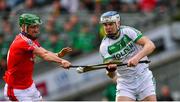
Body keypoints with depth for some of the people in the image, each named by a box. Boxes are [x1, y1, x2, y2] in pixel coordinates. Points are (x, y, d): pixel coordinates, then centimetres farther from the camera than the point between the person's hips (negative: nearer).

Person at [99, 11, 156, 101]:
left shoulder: (128, 31, -10)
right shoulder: (104, 46, -8)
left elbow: (150, 45, -20)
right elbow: (112, 75, -14)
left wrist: (137, 58, -36)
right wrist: (110, 70, -38)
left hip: (144, 78, -1)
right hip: (125, 83, 1)